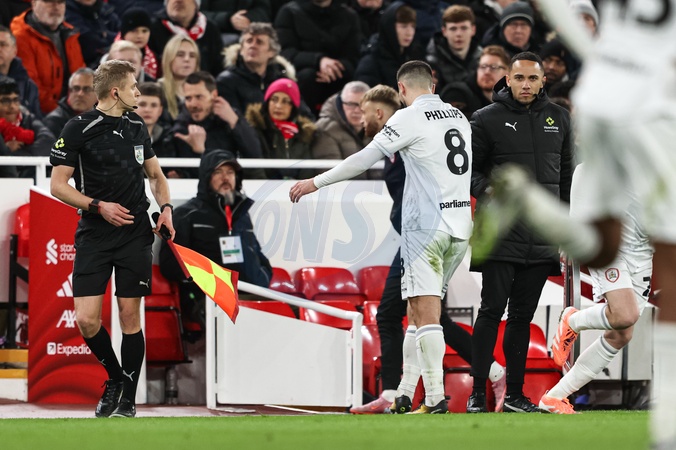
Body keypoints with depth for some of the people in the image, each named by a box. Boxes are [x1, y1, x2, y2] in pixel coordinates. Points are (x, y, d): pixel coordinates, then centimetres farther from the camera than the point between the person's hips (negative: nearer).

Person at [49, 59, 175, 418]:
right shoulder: (78, 129, -7)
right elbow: (58, 185, -6)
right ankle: (115, 378, 17)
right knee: (86, 319, -9)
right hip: (94, 236, -3)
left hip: (135, 234, 3)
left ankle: (127, 402, 10)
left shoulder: (137, 126, 10)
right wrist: (98, 206, -17)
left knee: (130, 315, 1)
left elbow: (156, 175, 22)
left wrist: (166, 207, 4)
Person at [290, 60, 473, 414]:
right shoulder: (458, 117, 13)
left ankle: (436, 400, -15)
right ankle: (404, 395, 13)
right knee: (418, 311, 13)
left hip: (426, 226, -7)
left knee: (426, 313, -9)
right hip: (460, 226, 7)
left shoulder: (409, 118, -7)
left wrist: (315, 182, 2)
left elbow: (364, 160, -7)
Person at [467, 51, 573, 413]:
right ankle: (478, 393, -5)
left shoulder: (558, 118, 12)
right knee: (492, 310, -8)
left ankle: (515, 394, 14)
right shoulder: (487, 119, -1)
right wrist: (486, 191, -18)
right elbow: (467, 166, 1)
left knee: (523, 315, 9)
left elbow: (566, 170, 18)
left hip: (543, 233, 4)